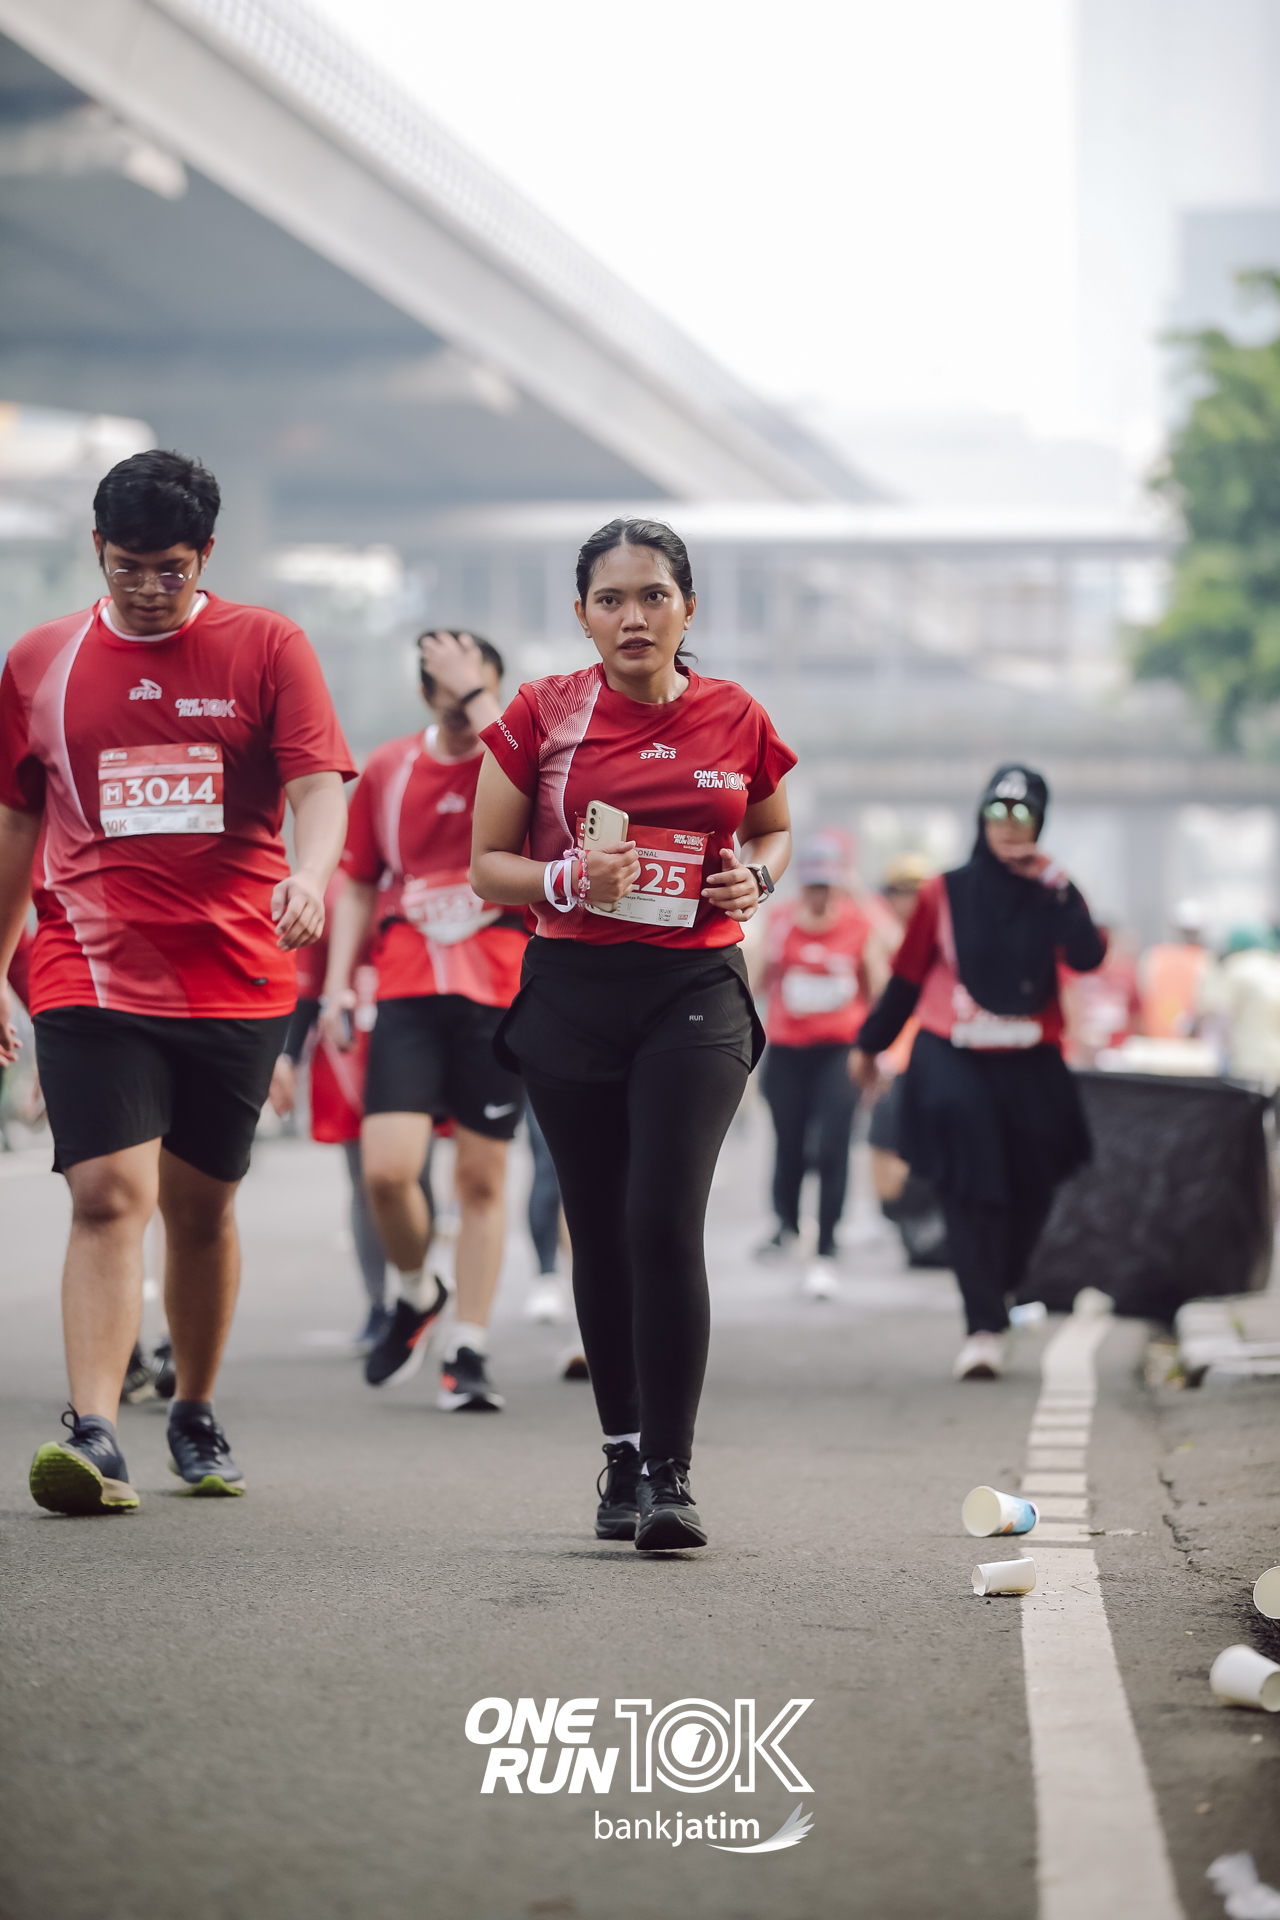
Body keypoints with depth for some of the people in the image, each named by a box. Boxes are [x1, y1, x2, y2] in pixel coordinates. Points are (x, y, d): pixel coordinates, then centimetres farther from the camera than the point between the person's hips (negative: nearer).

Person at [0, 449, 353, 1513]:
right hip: (90, 976, 0)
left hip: (236, 977, 0)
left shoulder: (266, 647, 3)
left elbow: (320, 785, -6)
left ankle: (196, 1416, 29)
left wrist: (310, 874, -27)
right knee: (110, 1195, -14)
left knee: (202, 1206, 11)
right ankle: (93, 1433, -20)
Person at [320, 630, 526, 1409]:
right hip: (408, 993, 2)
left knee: (482, 1178, 3)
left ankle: (471, 1351, 12)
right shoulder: (387, 769, 8)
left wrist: (479, 696, -22)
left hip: (500, 997, -2)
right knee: (386, 1169, -11)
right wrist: (338, 984, 9)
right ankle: (418, 1294, 18)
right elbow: (360, 885, 17)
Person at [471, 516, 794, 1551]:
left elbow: (774, 829, 22)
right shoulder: (544, 716, 1)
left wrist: (754, 876, 0)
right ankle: (623, 1459, 21)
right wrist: (567, 879, -14)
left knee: (665, 1221, -15)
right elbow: (488, 864, 5)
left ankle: (670, 1475, -12)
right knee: (600, 1232, 6)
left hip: (696, 992, -1)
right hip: (573, 991, 1)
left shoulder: (737, 721, 4)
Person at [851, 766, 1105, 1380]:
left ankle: (1000, 1289, 30)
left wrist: (1055, 888, -14)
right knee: (969, 1191, -14)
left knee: (1030, 1191, 4)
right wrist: (870, 1043, 18)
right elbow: (907, 975, 13)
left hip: (1031, 1066, 2)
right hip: (952, 1059, -2)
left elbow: (1086, 957, -12)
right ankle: (984, 1328, -16)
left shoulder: (1053, 894, 7)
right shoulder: (945, 893, 4)